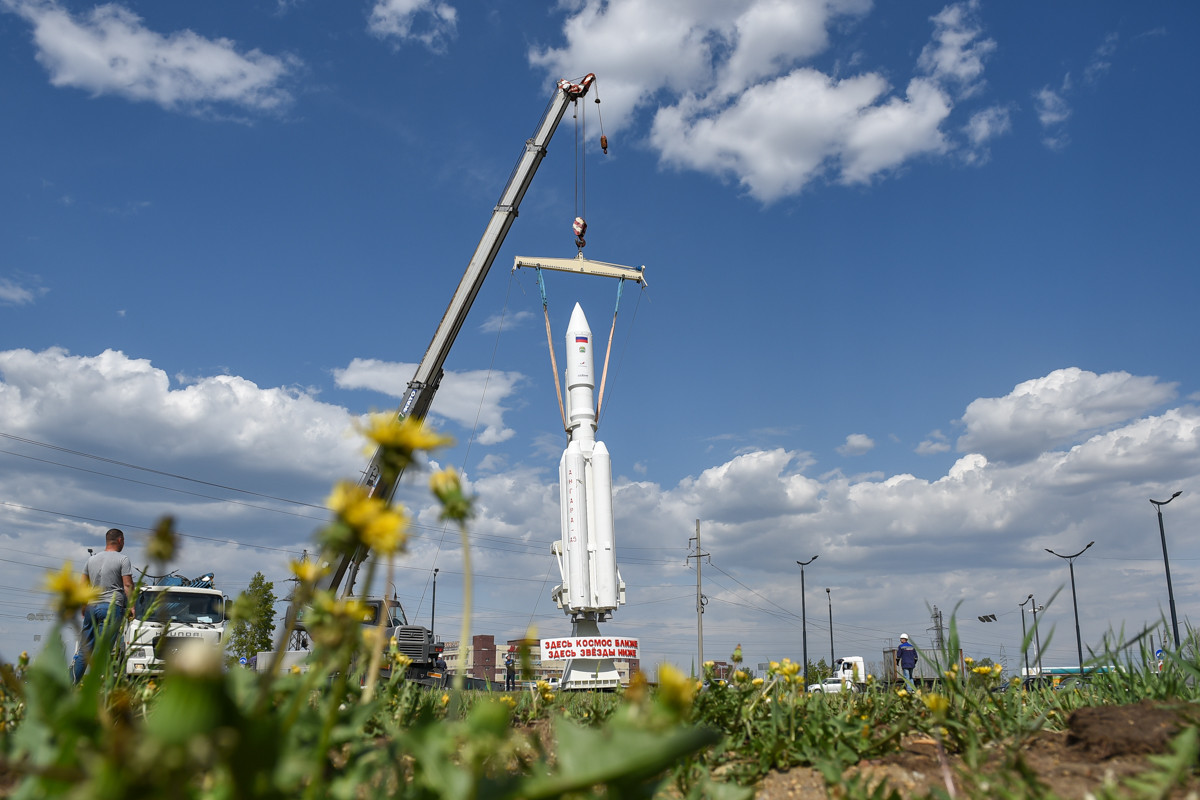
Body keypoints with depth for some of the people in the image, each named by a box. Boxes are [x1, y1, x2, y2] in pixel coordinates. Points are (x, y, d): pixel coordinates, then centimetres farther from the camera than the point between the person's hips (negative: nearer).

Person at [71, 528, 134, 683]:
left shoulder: (91, 559, 16)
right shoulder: (123, 560, -2)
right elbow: (128, 585, -7)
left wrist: (83, 606, 24)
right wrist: (131, 606, -2)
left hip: (91, 606, 6)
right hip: (112, 607, -6)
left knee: (84, 649, 9)